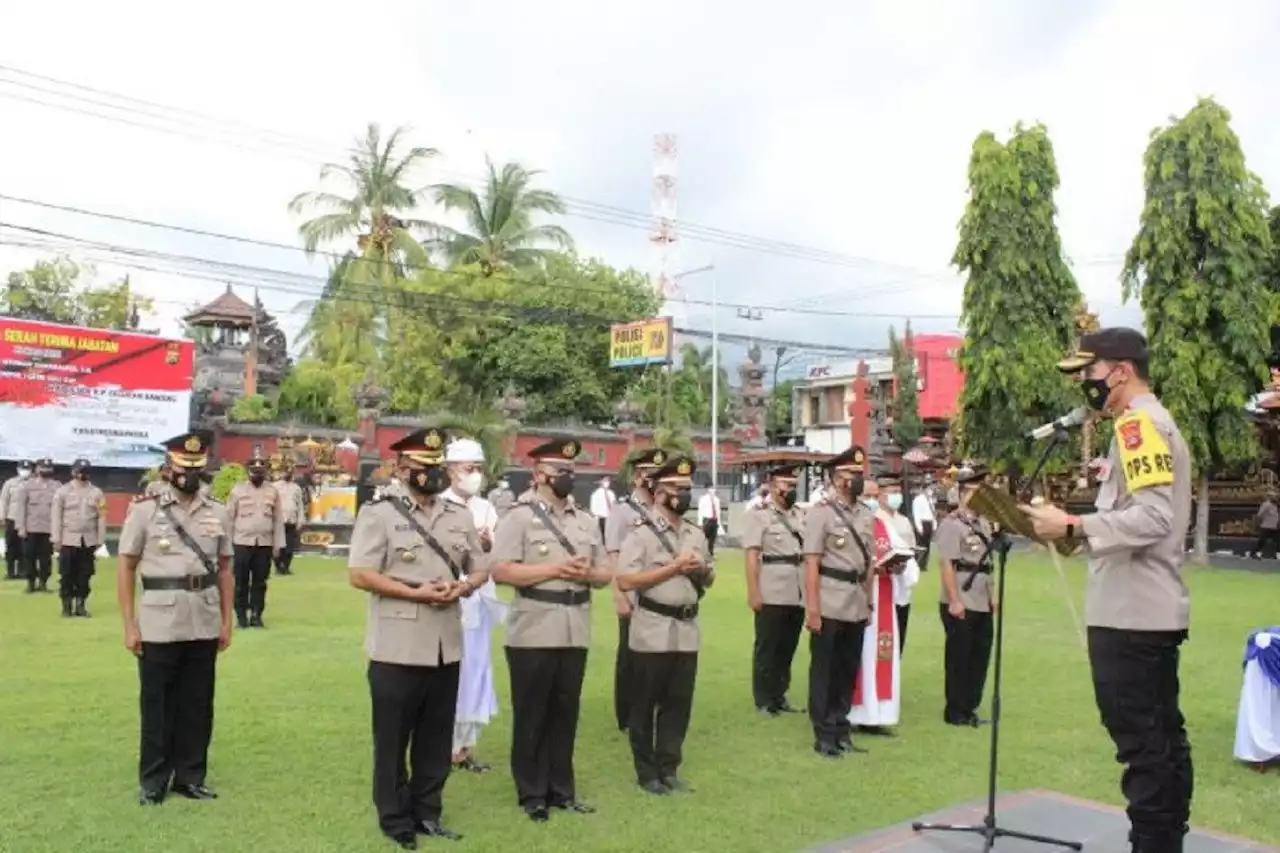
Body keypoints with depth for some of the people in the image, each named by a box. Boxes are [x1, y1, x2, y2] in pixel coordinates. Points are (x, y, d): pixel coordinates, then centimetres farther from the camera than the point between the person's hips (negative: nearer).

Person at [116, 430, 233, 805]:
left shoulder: (218, 513, 7)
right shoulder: (145, 509, -2)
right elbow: (125, 568, -2)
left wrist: (226, 621, 8)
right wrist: (130, 625, -6)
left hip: (204, 626, 3)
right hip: (160, 626, -3)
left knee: (198, 704, 11)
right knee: (157, 705, 8)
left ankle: (190, 776, 25)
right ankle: (152, 780, 22)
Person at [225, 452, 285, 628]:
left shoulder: (273, 491, 6)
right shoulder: (238, 489, 0)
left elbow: (278, 520, 6)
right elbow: (229, 517, 1)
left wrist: (278, 544, 3)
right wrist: (227, 542, -3)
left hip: (265, 544, 2)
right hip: (242, 542, -2)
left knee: (260, 582, 7)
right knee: (241, 582, 3)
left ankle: (256, 615, 15)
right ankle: (241, 615, 12)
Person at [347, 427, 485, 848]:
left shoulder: (460, 516, 10)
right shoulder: (379, 513, -7)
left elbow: (480, 570, 15)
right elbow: (359, 575, -12)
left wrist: (462, 586, -8)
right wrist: (416, 592, -18)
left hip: (447, 647, 5)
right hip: (397, 648, -5)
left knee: (437, 739, 14)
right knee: (393, 738, 7)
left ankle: (428, 813, 28)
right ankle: (395, 819, 22)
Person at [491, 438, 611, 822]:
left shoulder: (586, 521, 13)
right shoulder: (519, 517, -5)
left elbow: (606, 574, 15)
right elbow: (500, 571, -14)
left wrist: (587, 574, -9)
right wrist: (554, 569, -17)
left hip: (575, 633, 5)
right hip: (533, 635, -5)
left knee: (565, 714, 13)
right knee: (531, 716, 5)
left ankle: (562, 790, 25)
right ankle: (532, 794, 17)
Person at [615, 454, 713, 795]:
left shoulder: (697, 534, 10)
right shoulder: (642, 533, -10)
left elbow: (710, 580, 19)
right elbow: (625, 581, -18)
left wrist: (702, 570, -5)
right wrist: (674, 568, -18)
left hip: (687, 631, 6)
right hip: (653, 632, -6)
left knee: (679, 704, 12)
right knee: (644, 705, 6)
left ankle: (668, 769, 24)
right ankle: (647, 772, 18)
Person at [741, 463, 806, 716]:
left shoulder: (800, 515, 14)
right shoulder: (758, 515, -5)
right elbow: (751, 556, -10)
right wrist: (753, 592, -16)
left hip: (798, 594, 6)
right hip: (771, 595, -6)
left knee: (788, 648, 14)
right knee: (766, 648, 5)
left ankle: (779, 696, 26)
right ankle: (763, 700, 15)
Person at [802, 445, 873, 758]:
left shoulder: (866, 515, 12)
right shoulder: (821, 512, -7)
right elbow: (811, 564, -12)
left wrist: (869, 602, 12)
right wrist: (812, 609, -16)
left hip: (857, 607, 6)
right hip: (830, 606, -6)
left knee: (849, 669, 14)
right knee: (824, 670, 4)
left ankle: (841, 729, 26)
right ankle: (824, 735, 13)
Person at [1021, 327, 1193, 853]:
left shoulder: (1138, 423, -13)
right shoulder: (1158, 423, 18)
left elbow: (1153, 516, -24)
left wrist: (1074, 528, -21)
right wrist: (1081, 531, 12)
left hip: (1130, 613, -11)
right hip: (1154, 609, 11)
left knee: (1139, 740, -5)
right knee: (1164, 735, 15)